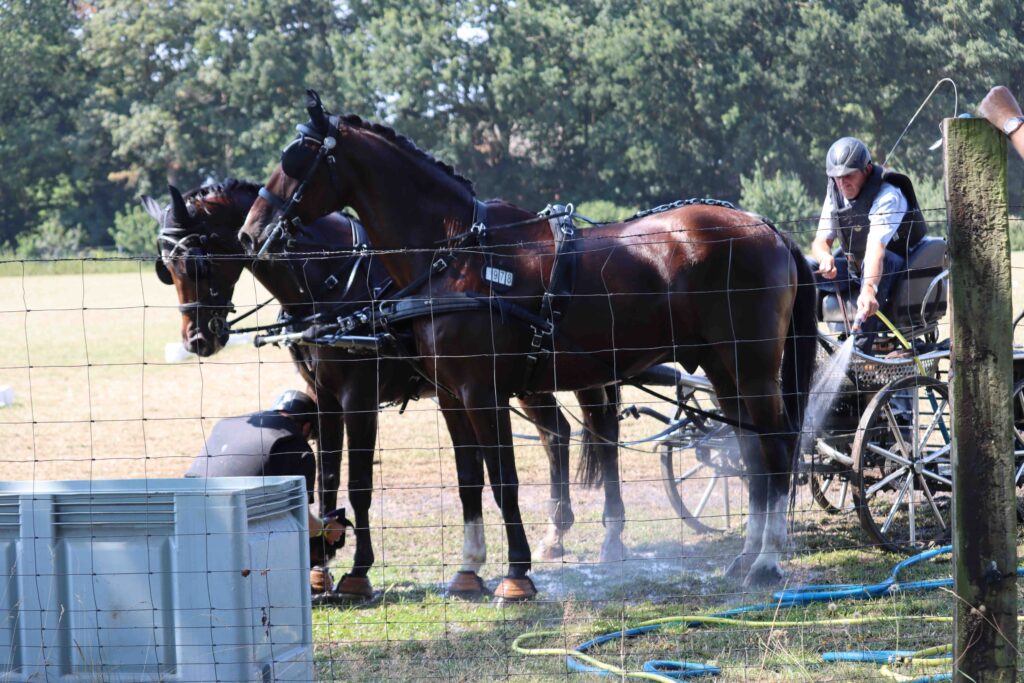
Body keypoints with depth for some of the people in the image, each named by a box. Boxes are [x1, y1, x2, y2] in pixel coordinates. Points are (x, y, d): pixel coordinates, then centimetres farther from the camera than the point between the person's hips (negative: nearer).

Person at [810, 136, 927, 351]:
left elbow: (876, 247, -41)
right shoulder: (835, 193, -4)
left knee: (879, 261, -42)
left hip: (897, 263, -7)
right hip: (853, 265, 7)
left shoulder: (888, 196, -26)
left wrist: (869, 289, -56)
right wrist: (825, 257, -29)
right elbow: (821, 240, -3)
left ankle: (862, 346, -47)